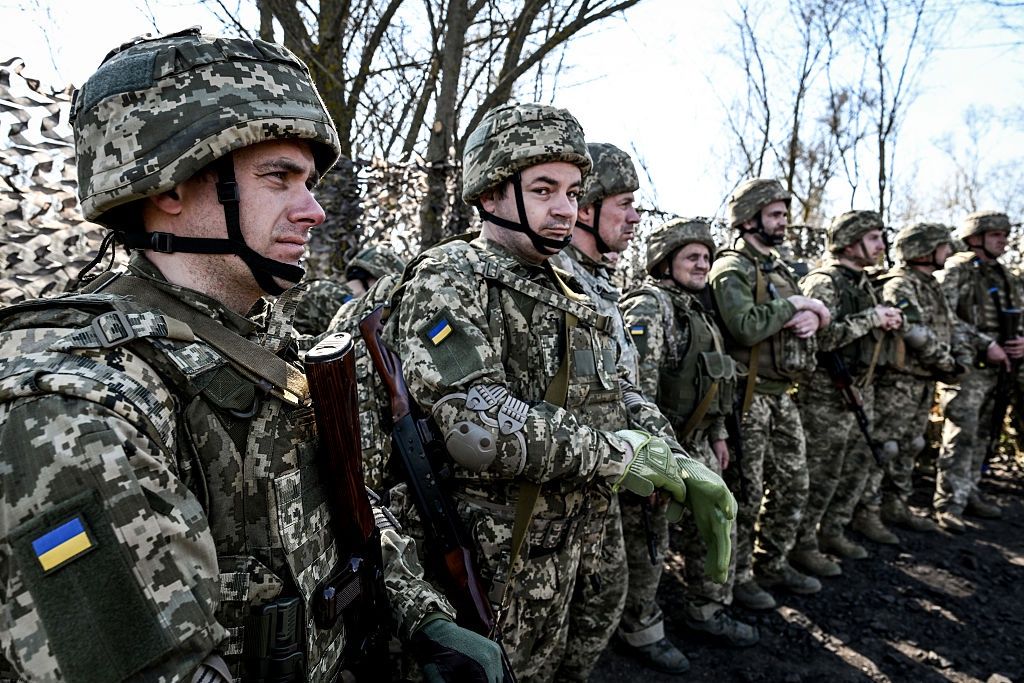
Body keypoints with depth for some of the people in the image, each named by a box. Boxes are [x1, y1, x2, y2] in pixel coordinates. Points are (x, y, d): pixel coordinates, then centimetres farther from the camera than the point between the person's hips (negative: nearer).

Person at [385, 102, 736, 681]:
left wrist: (679, 464, -8)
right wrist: (606, 451, -24)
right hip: (484, 556, -7)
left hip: (562, 547, 8)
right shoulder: (449, 279, -17)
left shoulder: (569, 294, 10)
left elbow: (619, 393, 9)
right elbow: (470, 418, -30)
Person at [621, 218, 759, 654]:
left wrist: (717, 434, 19)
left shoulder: (698, 306, 15)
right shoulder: (650, 305, -16)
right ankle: (642, 629, 20)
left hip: (697, 440, 10)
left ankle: (707, 610, 33)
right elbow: (637, 384, -26)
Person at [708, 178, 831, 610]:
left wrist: (812, 316, -8)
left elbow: (815, 314, 16)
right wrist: (794, 304, -16)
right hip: (748, 397, -9)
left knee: (792, 483, 17)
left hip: (782, 394, 9)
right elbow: (745, 326, -28)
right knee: (745, 493, 2)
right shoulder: (732, 270, -13)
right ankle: (738, 576, 17)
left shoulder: (777, 267, 16)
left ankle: (775, 565, 33)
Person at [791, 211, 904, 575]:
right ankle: (802, 545, 11)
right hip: (827, 397, -9)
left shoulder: (863, 282, 14)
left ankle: (832, 532, 31)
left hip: (860, 392, 10)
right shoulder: (824, 282, -16)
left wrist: (888, 320, 3)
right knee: (820, 476, -2)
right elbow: (819, 337, -29)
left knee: (857, 468, 17)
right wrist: (871, 318, -20)